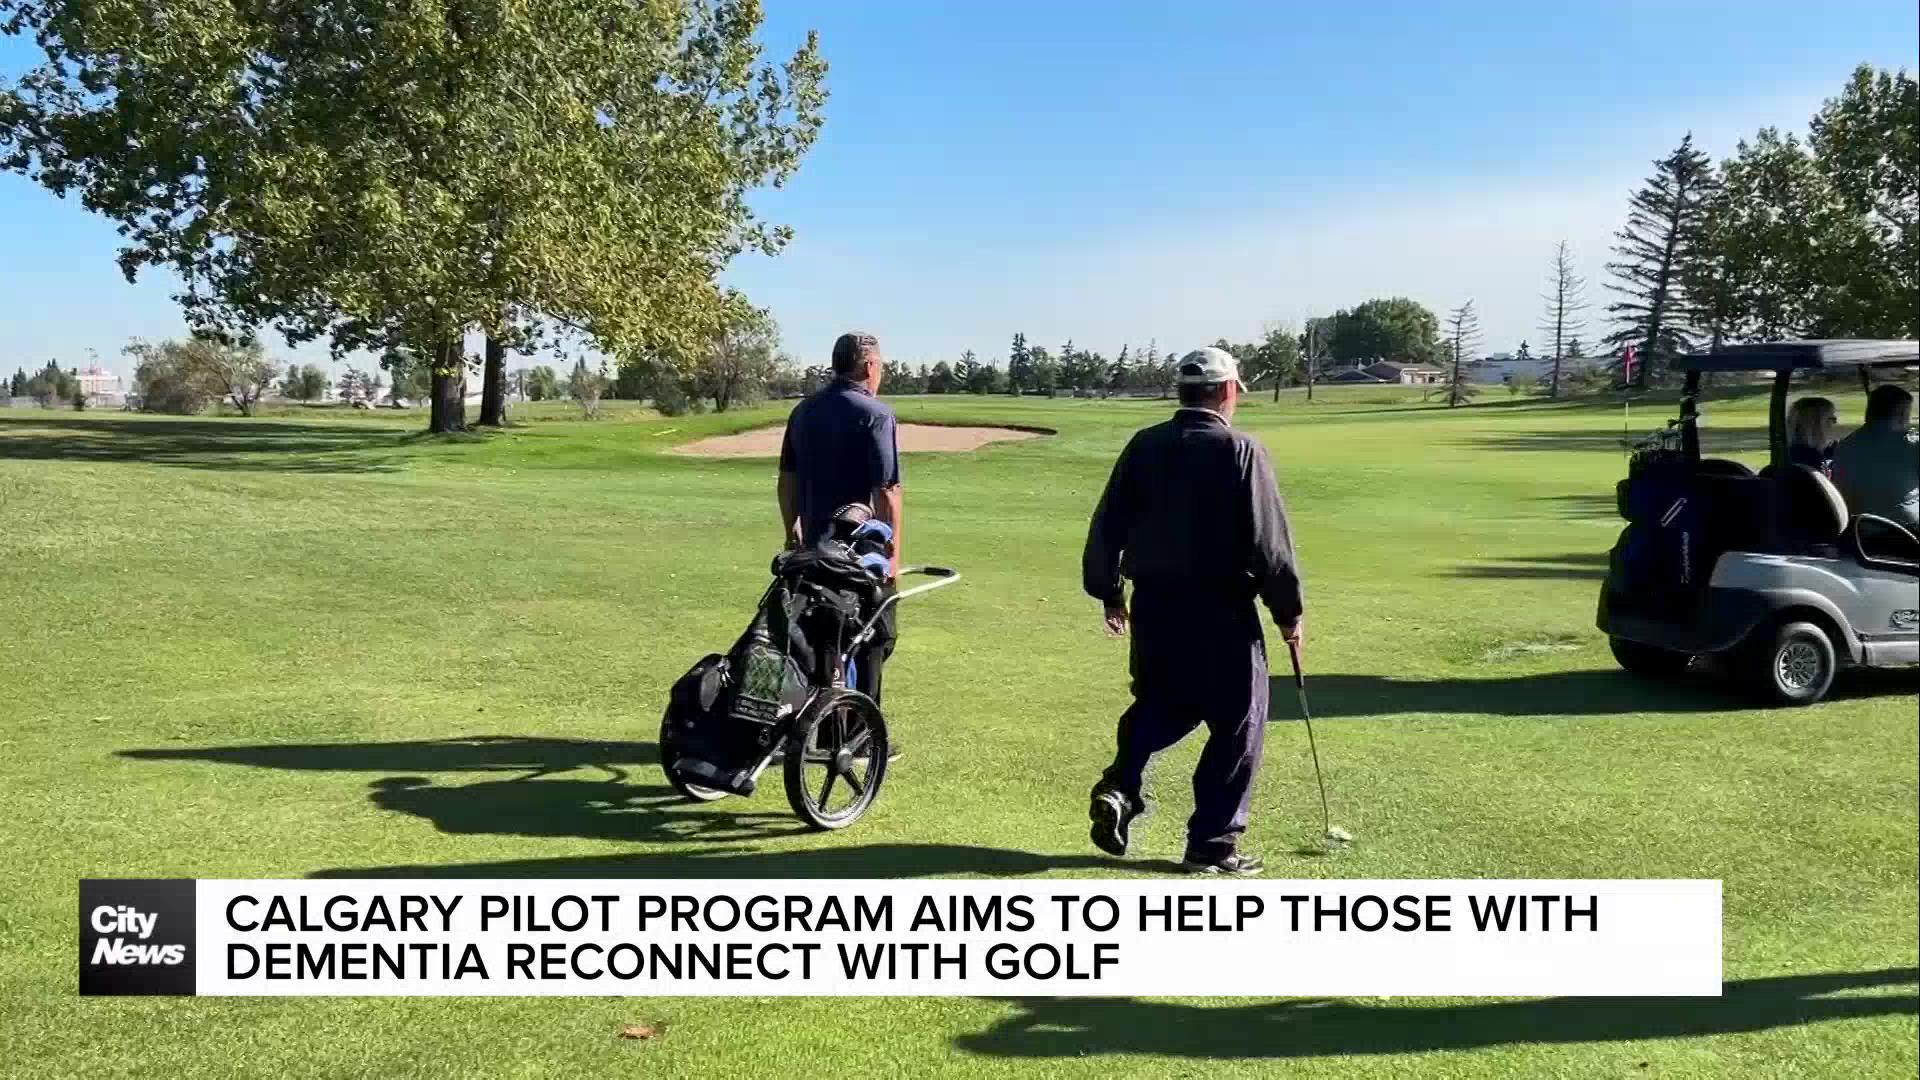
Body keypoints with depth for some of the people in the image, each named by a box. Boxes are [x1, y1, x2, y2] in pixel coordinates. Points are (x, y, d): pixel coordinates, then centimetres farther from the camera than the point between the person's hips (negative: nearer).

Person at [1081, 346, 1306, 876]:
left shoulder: (1143, 446, 4)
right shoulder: (1241, 452, -10)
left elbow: (1107, 527, 6)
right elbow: (1270, 542, -11)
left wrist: (1108, 592, 19)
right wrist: (1289, 611, 0)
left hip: (1153, 604, 5)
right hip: (1221, 612, -5)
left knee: (1159, 705, 24)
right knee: (1237, 724, 8)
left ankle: (1119, 786, 3)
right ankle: (1212, 842, 10)